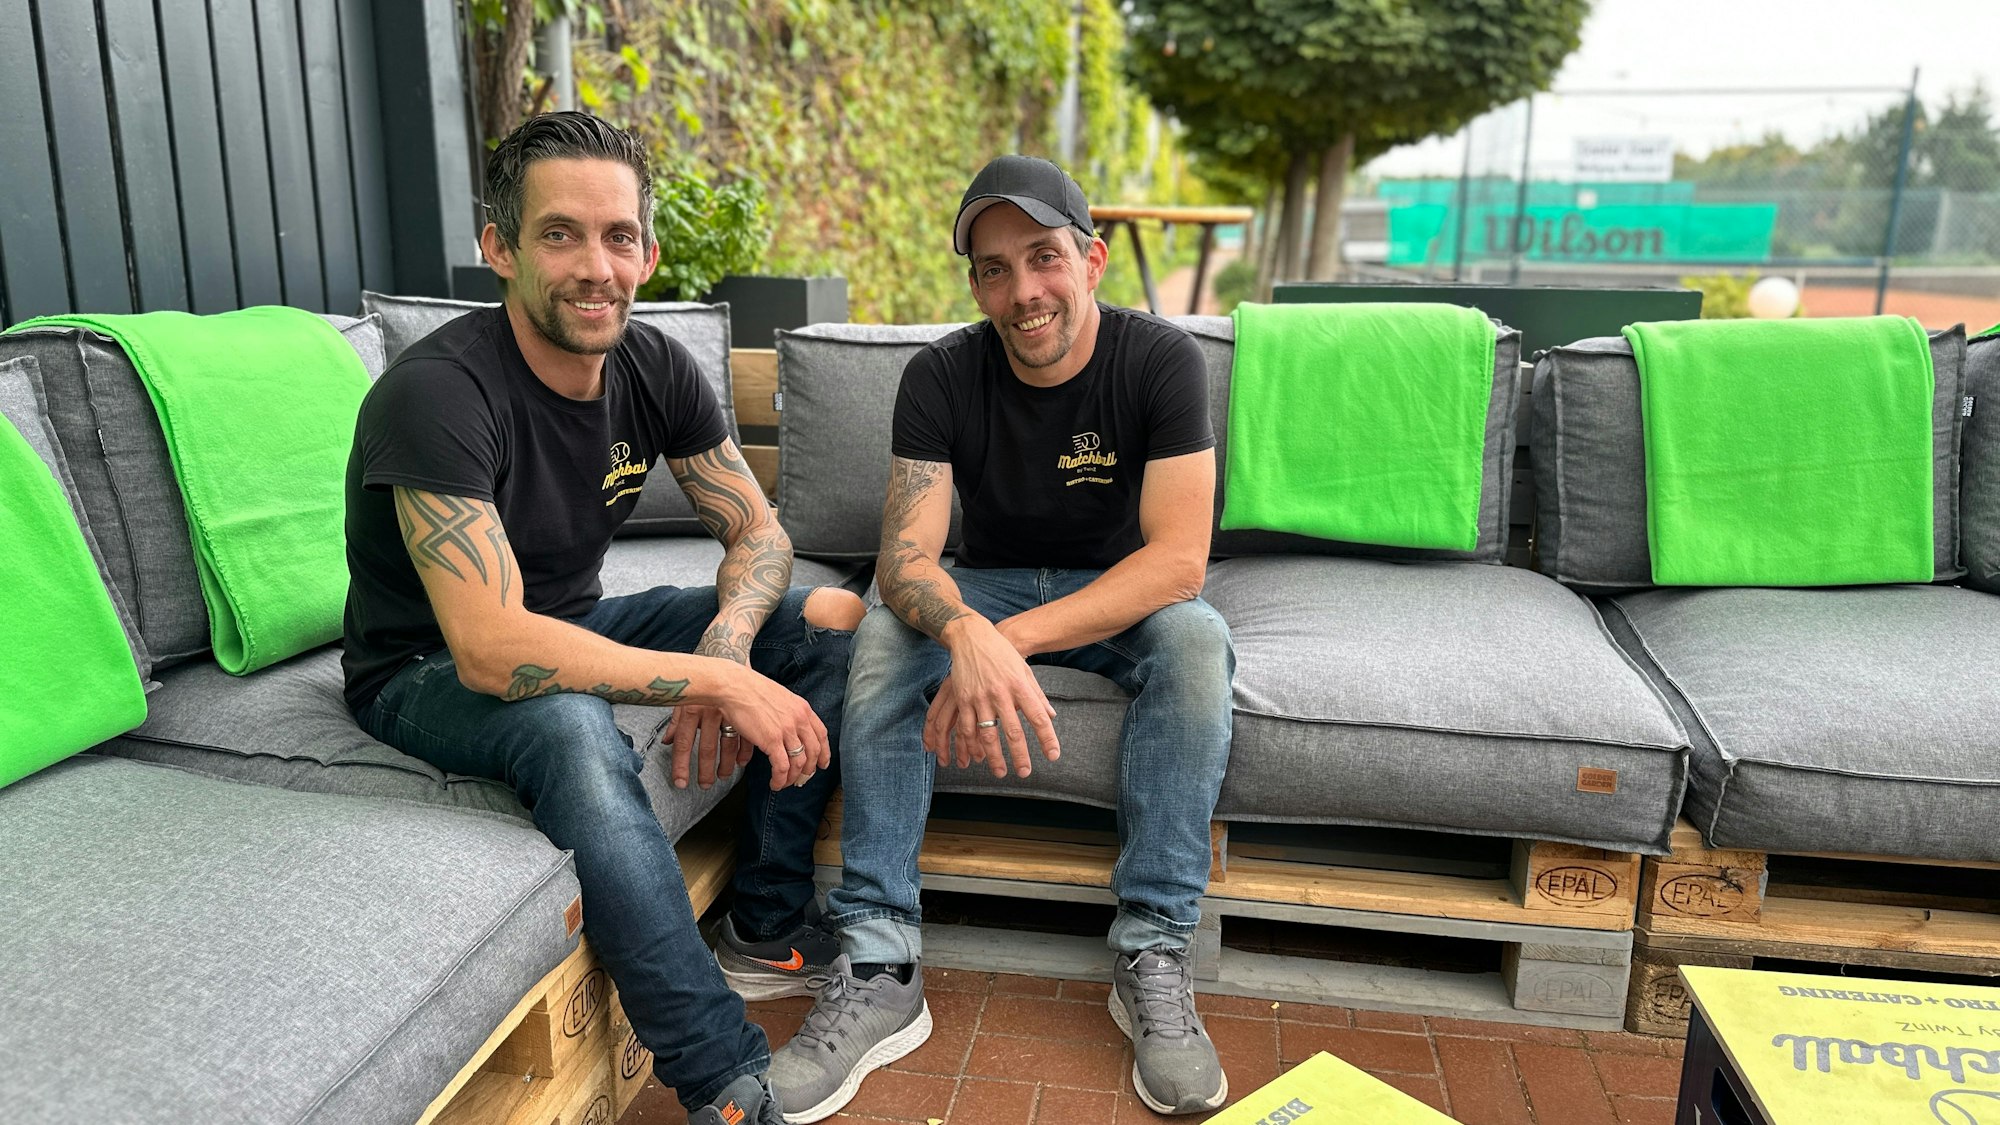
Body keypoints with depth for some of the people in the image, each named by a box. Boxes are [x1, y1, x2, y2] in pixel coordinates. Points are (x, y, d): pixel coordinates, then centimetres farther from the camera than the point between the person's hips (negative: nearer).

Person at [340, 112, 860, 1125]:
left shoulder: (653, 367, -9)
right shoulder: (436, 392, -30)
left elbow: (757, 531, -3)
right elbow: (492, 651, -37)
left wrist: (725, 650, -25)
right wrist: (719, 679, -35)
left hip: (571, 624, 7)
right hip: (428, 674, -6)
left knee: (831, 617, -7)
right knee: (569, 723, -41)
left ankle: (768, 930, -1)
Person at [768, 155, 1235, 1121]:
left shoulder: (1160, 361, -18)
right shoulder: (942, 376, -14)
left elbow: (1179, 560, -27)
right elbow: (905, 555, -23)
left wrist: (1010, 639, -39)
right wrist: (967, 634, -48)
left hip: (1121, 594, -1)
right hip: (984, 589, 2)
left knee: (1196, 637, -33)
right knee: (886, 637, -27)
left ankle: (1152, 959, -25)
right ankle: (877, 972, -25)